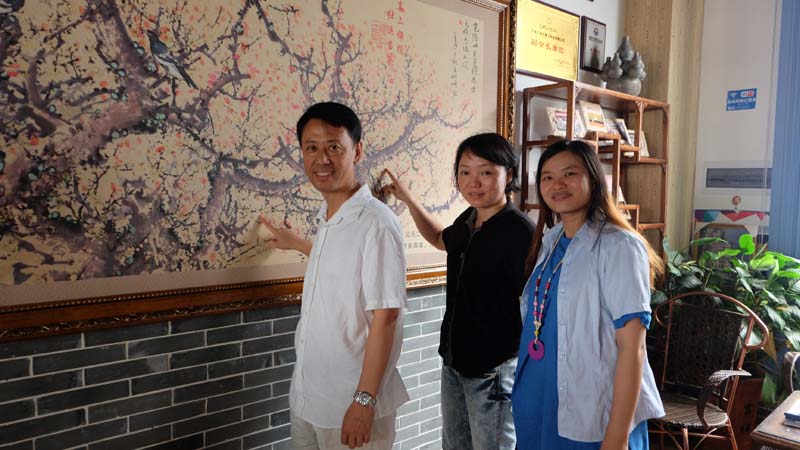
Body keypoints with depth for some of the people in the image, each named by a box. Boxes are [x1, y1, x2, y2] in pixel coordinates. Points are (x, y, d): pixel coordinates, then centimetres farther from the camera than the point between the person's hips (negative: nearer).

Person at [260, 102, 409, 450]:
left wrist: (365, 400, -20)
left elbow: (385, 316, -20)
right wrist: (297, 244, 32)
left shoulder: (376, 222, -20)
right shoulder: (326, 219, 3)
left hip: (351, 404, -7)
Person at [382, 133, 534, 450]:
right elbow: (441, 239, 26)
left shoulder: (519, 232, -20)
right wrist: (407, 199, 18)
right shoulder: (468, 221, 3)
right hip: (454, 361, 8)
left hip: (495, 369, -8)